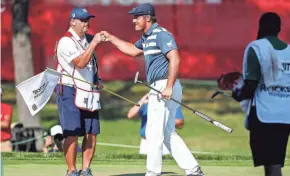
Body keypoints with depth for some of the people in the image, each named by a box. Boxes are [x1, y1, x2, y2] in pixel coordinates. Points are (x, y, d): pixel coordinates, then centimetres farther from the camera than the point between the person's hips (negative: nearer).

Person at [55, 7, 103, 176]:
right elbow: (80, 62, -25)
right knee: (72, 133, -9)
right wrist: (94, 43, -26)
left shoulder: (88, 39, 12)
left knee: (92, 133, 3)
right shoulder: (66, 42, -13)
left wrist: (97, 79, 10)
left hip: (89, 92, 7)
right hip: (70, 92, -7)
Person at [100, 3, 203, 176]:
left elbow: (175, 59, -23)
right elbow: (133, 50, 36)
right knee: (168, 134, 12)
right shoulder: (147, 37, 17)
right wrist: (111, 38, 34)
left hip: (165, 87, -10)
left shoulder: (161, 34, -13)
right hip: (158, 89, 10)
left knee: (154, 132, -6)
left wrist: (169, 87, -28)